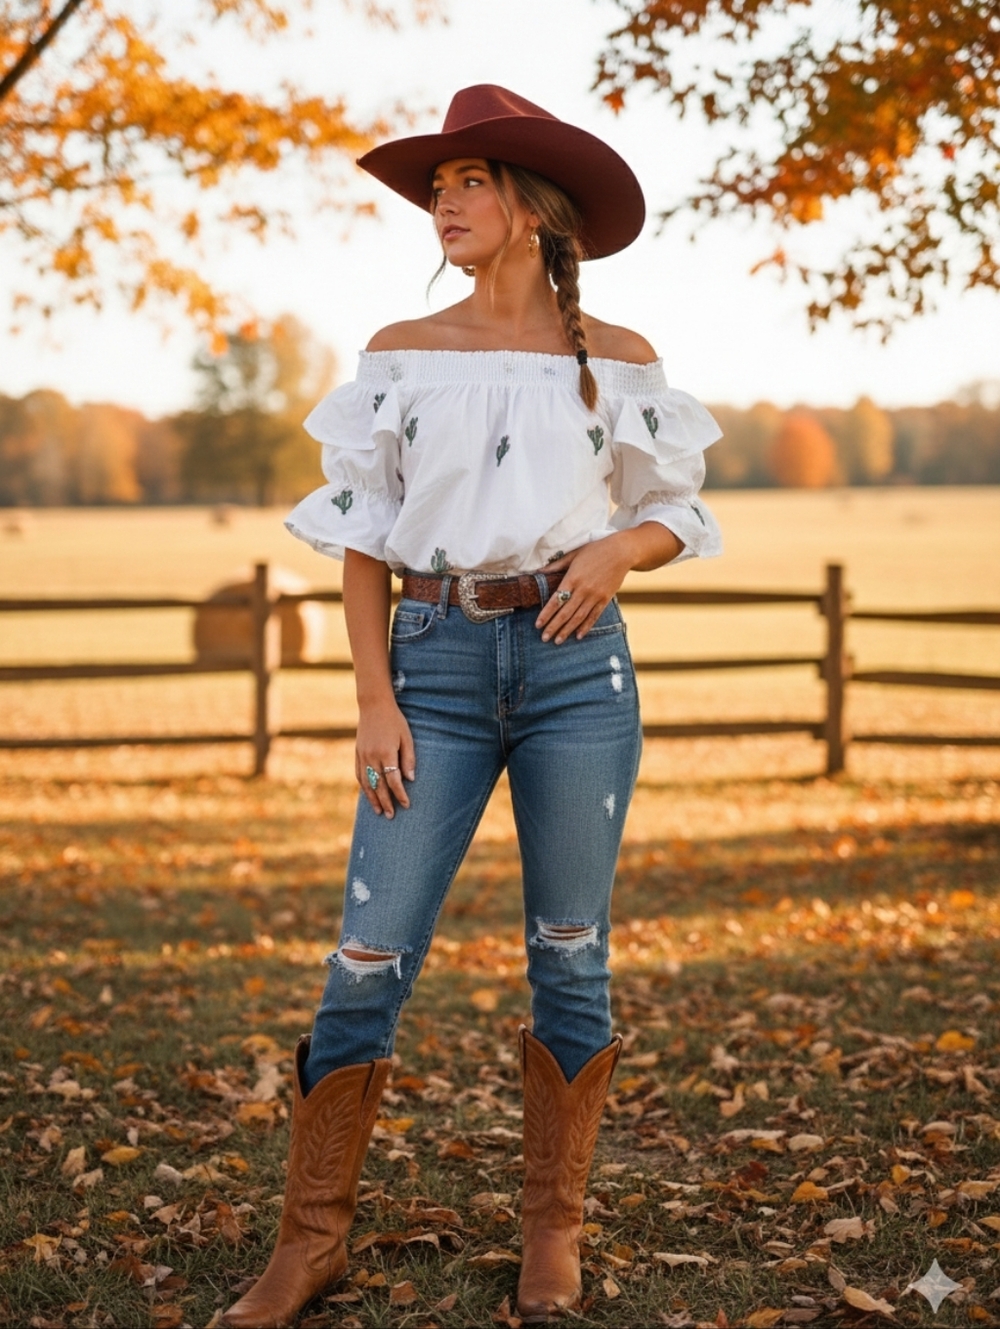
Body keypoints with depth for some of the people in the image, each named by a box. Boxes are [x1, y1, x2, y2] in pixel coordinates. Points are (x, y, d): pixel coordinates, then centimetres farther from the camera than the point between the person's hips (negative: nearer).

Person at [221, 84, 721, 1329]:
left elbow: (677, 514, 13)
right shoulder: (400, 353, 7)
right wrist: (374, 699, -4)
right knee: (368, 959, -3)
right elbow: (360, 535, 5)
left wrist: (618, 548, -10)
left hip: (575, 665, 0)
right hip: (437, 665, 0)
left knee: (569, 954, 4)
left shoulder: (619, 359, 6)